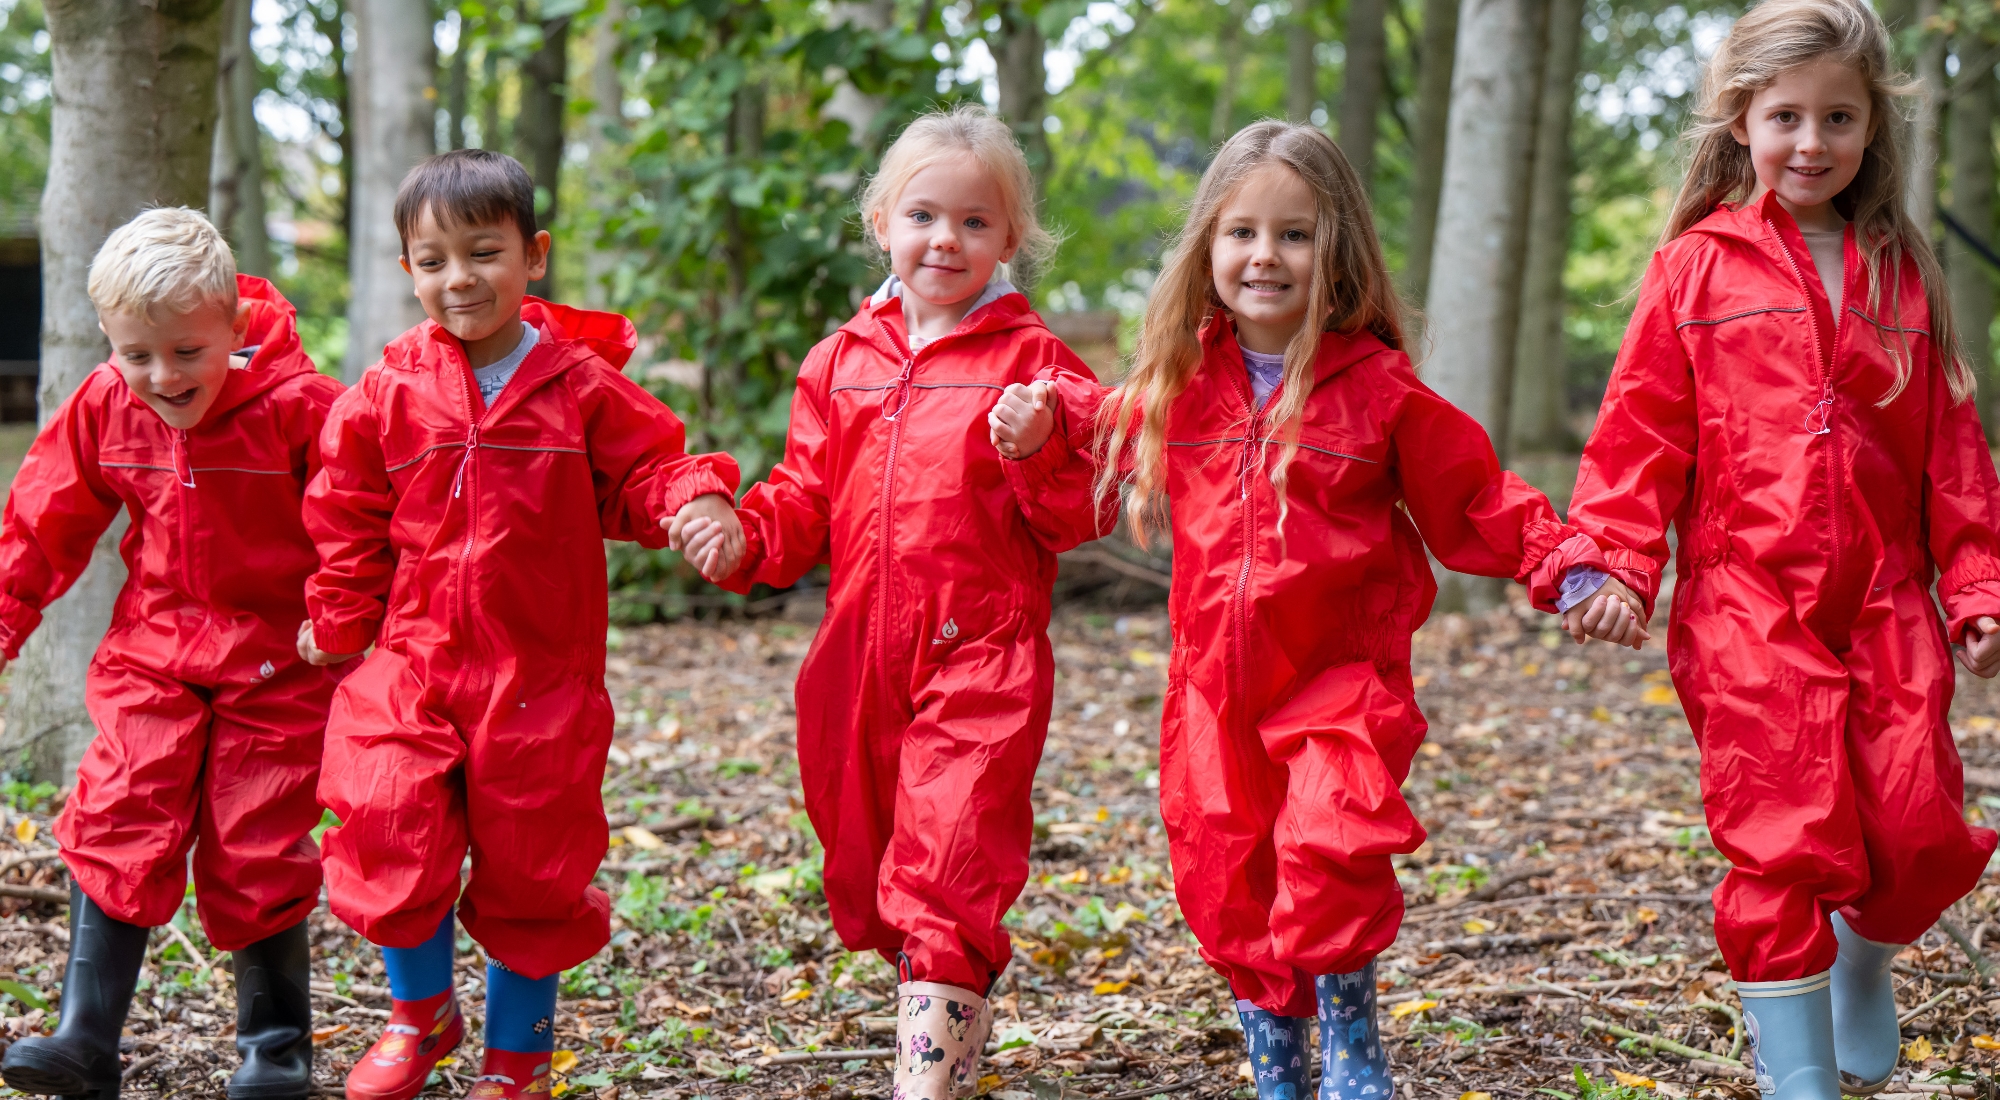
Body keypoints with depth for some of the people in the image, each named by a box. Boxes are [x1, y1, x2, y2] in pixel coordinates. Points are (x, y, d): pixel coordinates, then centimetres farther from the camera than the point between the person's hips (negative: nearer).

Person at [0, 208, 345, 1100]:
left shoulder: (298, 407, -16)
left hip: (274, 664, -3)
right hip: (151, 657, 3)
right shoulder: (103, 407, -3)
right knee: (116, 830, -6)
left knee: (257, 850, 1)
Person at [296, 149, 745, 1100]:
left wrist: (696, 500, -20)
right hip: (411, 660, 1)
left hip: (540, 673, -1)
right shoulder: (390, 391, 1)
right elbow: (348, 518, 10)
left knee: (531, 863, 7)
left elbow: (642, 475, 0)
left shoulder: (581, 386, -3)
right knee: (387, 827, -11)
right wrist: (339, 622, 8)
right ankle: (421, 1009, 17)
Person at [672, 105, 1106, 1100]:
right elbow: (808, 499, 14)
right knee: (868, 879, 15)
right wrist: (744, 536, -5)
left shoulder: (1033, 363, -2)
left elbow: (1075, 520, -6)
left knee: (948, 881, -10)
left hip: (980, 661, -5)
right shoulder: (843, 361, 12)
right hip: (859, 661, 6)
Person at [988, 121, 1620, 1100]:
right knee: (1226, 882, 7)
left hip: (1341, 679, -4)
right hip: (1214, 685, 4)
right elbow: (1105, 449, 23)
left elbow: (1472, 505, 0)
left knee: (1331, 844, -23)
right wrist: (1042, 433, 4)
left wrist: (1563, 560, -11)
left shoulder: (1378, 388, -6)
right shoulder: (1180, 380, 4)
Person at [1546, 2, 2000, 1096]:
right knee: (1783, 849, -7)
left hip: (1886, 605, 3)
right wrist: (1609, 559, -12)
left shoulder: (1902, 273, 11)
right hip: (1747, 605, -3)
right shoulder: (1696, 266, 2)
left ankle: (1860, 967, 35)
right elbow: (1641, 431, 0)